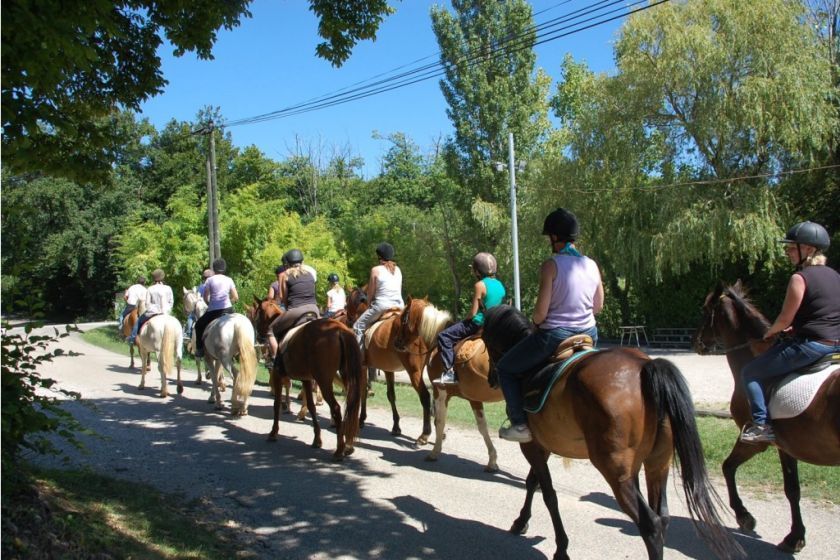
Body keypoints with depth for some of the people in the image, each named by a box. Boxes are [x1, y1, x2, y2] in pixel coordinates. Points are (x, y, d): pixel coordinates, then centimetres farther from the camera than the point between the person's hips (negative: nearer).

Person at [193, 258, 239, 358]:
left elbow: (205, 297, -2)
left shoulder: (210, 280, -1)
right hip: (228, 310, 2)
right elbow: (236, 297, 3)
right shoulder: (229, 280, 6)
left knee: (199, 325, 18)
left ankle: (200, 349, 13)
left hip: (213, 311, -2)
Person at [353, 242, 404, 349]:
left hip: (382, 305, -5)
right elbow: (399, 290, 15)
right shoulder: (398, 269, 11)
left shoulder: (376, 270, -4)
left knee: (359, 325, 9)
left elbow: (370, 293, 0)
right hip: (399, 306, 5)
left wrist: (369, 305, 16)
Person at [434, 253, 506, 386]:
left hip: (479, 324, -9)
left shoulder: (480, 285, -14)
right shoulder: (500, 285, 9)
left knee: (444, 336, -4)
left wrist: (465, 320, 4)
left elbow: (473, 313, -16)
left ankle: (449, 371, -12)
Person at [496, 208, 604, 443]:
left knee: (505, 368, 13)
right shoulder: (592, 265, 2)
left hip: (554, 336, -6)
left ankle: (520, 424, 6)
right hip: (588, 335, 6)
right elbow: (598, 306, 11)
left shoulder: (551, 265, -15)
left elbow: (540, 312, -16)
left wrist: (536, 323, 4)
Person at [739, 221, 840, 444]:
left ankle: (762, 424, -7)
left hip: (811, 345, -9)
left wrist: (770, 333, 6)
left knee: (750, 373, -1)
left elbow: (784, 319, -13)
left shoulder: (800, 278, -14)